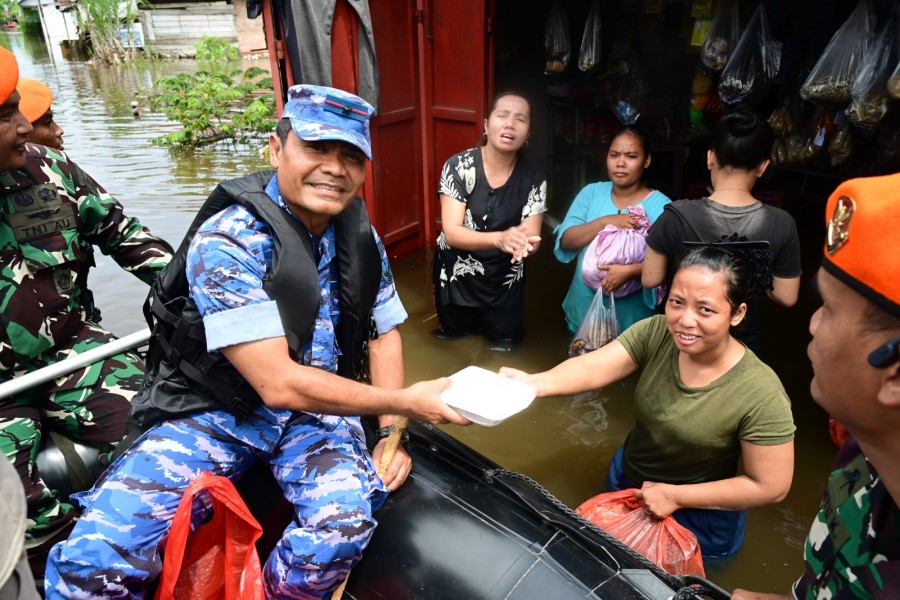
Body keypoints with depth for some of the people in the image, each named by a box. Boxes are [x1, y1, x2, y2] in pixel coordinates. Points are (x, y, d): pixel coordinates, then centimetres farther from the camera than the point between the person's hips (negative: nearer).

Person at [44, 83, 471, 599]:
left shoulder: (361, 237, 0)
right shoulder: (227, 241, -20)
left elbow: (385, 335, 10)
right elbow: (278, 384, -24)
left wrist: (391, 434, -1)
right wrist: (405, 402, -20)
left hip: (321, 407, 4)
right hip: (220, 407, -3)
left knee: (344, 526, -27)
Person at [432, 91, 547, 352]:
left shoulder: (533, 177, -12)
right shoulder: (458, 166, -20)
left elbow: (532, 236, -15)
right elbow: (452, 233, -26)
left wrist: (524, 243, -42)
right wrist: (500, 238, -46)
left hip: (505, 281, 2)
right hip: (458, 277, -1)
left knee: (505, 346, 20)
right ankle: (467, 326, 52)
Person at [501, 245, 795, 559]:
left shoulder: (762, 396, -30)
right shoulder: (655, 333, -22)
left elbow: (770, 487, -22)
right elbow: (592, 367, -34)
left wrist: (675, 496, -22)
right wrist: (535, 382, -55)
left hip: (698, 515, -4)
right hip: (625, 481, 4)